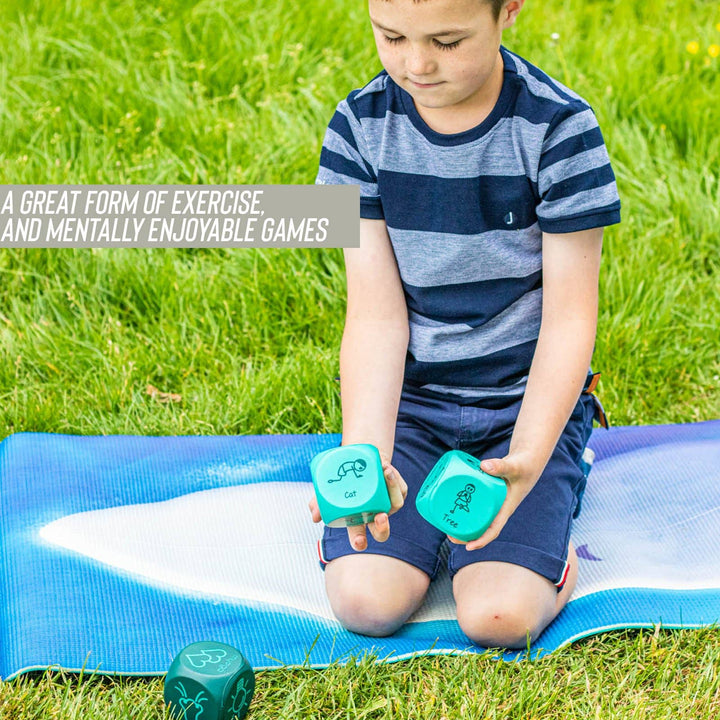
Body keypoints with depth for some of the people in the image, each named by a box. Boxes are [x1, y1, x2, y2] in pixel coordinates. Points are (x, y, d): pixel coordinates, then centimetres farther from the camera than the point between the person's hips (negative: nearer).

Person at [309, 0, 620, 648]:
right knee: (366, 601, -17)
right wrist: (365, 460, -26)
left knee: (499, 615, -20)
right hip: (409, 399, 2)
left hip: (526, 399, -2)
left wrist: (527, 458, -28)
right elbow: (376, 316, -10)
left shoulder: (559, 128, -14)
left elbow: (569, 319, -12)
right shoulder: (361, 127, -7)